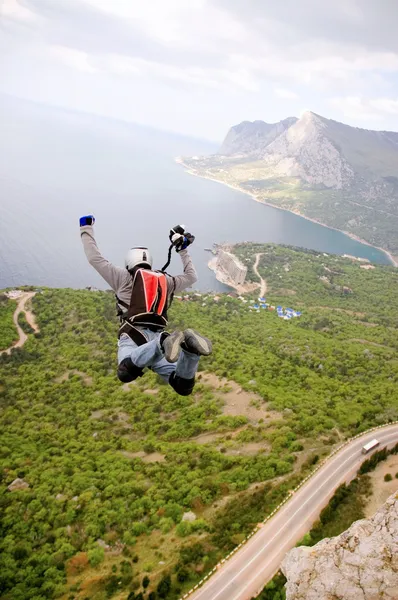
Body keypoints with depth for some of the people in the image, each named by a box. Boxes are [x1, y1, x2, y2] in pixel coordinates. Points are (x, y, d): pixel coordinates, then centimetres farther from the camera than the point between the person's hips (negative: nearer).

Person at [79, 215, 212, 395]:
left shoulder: (125, 277, 17)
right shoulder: (166, 281, 27)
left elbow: (95, 258, 18)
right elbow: (192, 277, 44)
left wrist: (86, 228, 34)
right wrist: (183, 249, 55)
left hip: (134, 336, -3)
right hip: (157, 338, 4)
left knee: (126, 373, -33)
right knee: (183, 387, -10)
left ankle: (165, 343, -50)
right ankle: (189, 347, -38)